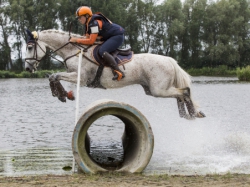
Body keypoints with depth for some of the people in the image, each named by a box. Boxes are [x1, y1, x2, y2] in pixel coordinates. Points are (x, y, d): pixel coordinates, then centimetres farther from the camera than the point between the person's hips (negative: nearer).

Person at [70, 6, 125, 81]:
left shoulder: (94, 23, -22)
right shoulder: (88, 23, 10)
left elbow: (91, 41, -25)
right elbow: (87, 37, 11)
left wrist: (77, 40, -19)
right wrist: (76, 39, -6)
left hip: (117, 36, -11)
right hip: (110, 36, 11)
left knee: (102, 51, -26)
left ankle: (119, 72, -37)